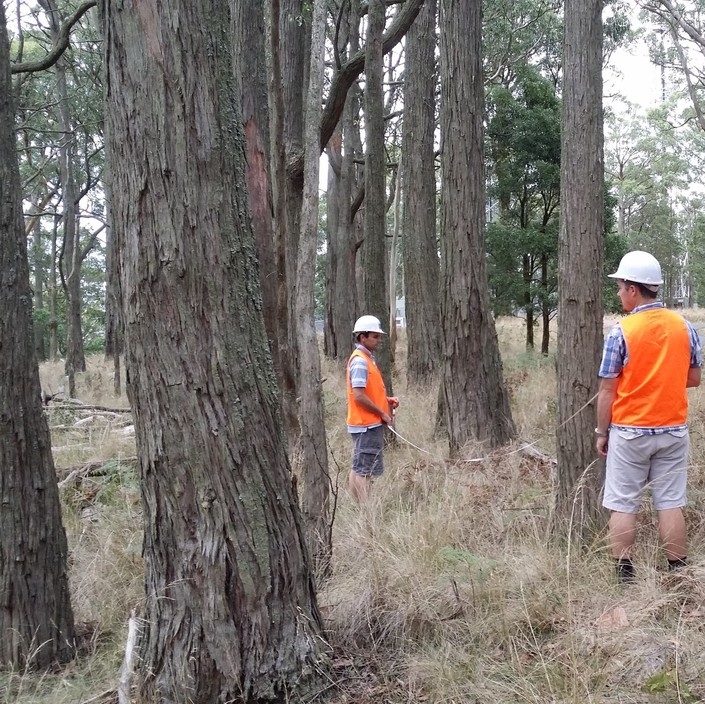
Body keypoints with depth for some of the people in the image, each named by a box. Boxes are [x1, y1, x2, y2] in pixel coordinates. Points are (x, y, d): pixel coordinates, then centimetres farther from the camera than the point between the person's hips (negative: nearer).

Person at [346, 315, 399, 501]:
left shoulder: (367, 358, 14)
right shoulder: (360, 361, -17)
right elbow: (359, 396, -23)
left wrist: (386, 399, 9)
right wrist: (382, 413, -14)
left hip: (370, 424, 10)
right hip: (367, 424, -10)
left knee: (359, 469, 15)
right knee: (364, 471, -7)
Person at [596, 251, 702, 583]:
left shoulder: (621, 332, -13)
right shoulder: (685, 327, -1)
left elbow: (607, 391, -10)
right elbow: (694, 378, 8)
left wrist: (601, 433, -1)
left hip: (629, 432, -4)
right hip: (673, 430, 4)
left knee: (623, 505, 6)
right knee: (671, 503, 10)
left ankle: (624, 576, 10)